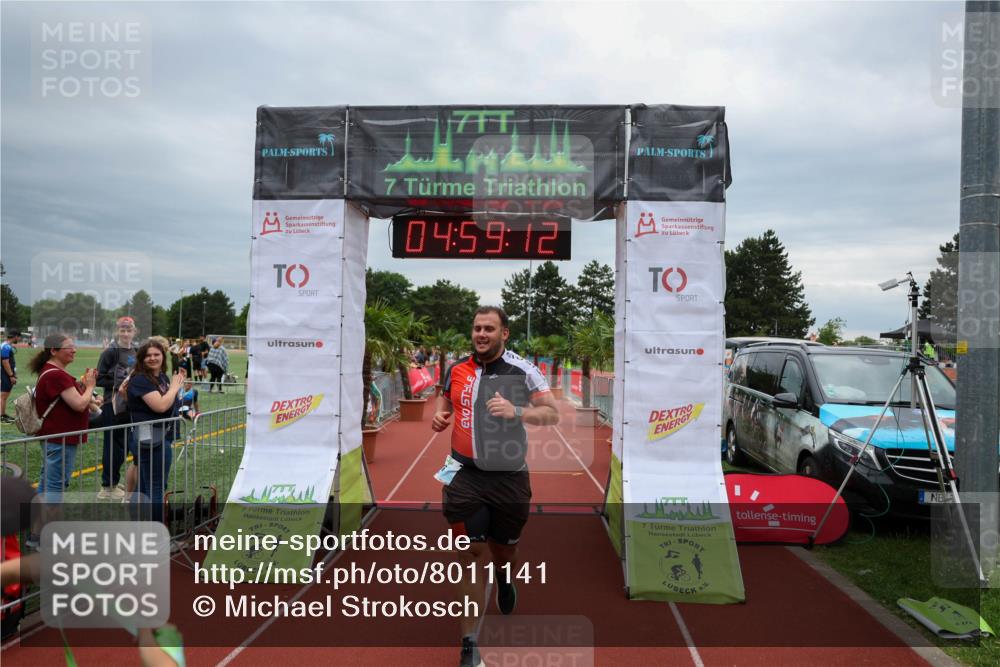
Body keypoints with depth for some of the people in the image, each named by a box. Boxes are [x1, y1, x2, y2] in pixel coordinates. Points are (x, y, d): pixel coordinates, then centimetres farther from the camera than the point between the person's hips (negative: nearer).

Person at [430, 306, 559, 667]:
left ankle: (504, 578, 56)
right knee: (471, 556, -4)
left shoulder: (523, 370, -7)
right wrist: (440, 415, 0)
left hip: (509, 477, -1)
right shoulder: (456, 369, 3)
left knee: (504, 550, 16)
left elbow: (553, 413, -8)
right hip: (465, 474, 1)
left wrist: (517, 412, -24)